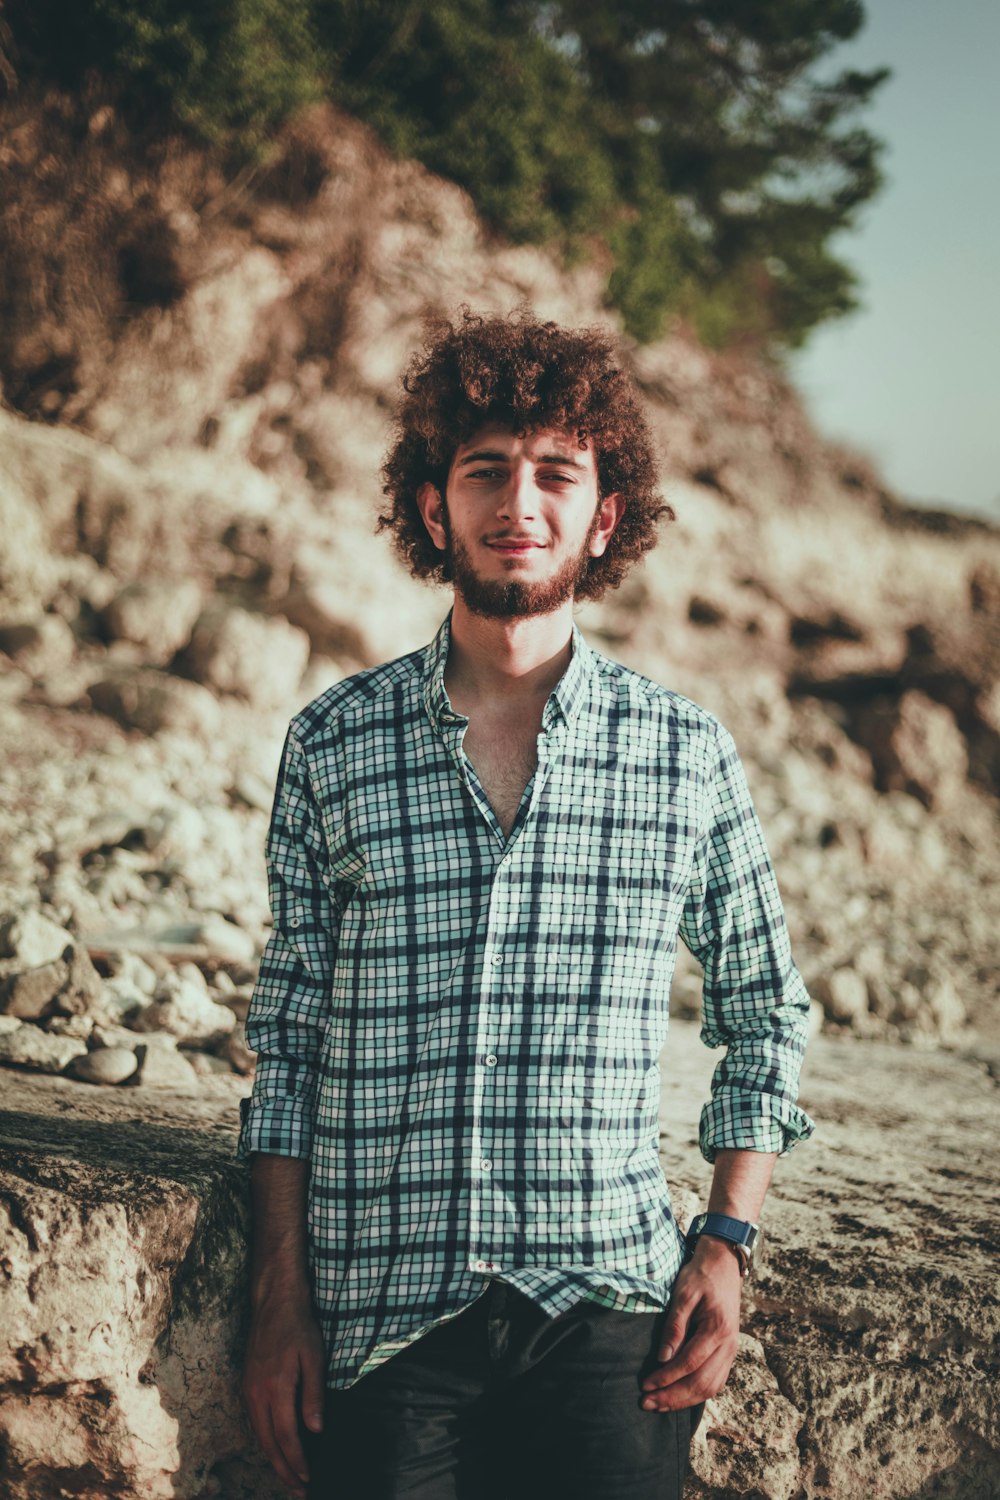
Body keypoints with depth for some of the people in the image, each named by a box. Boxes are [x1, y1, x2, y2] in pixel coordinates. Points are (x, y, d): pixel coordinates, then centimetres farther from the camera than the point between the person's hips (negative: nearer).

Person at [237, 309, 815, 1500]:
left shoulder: (688, 755, 4)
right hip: (380, 1310, 0)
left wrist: (727, 1243, 2)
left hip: (607, 1313, 0)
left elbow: (767, 1016, 13)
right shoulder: (330, 745, 4)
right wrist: (281, 1301, 2)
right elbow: (288, 1041, 7)